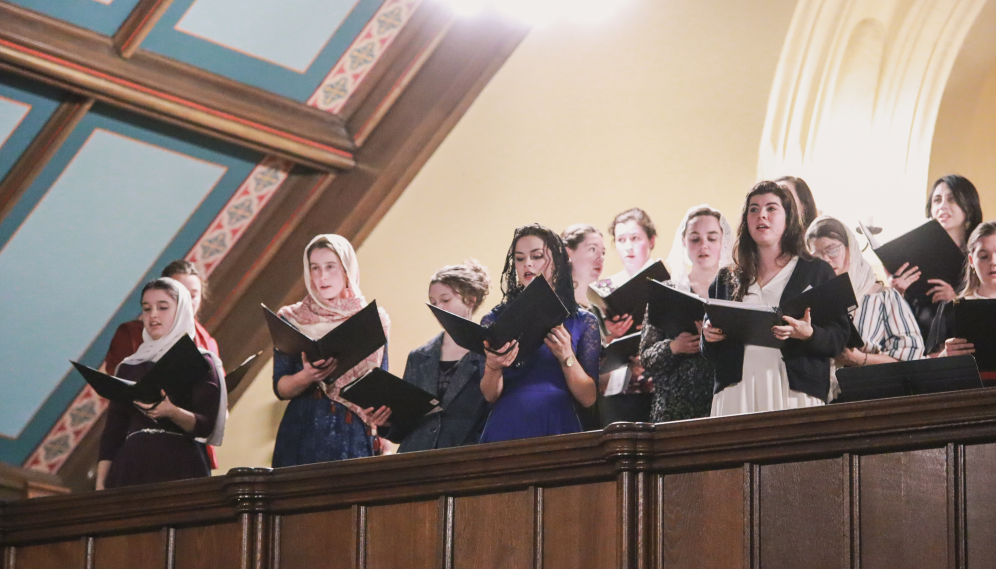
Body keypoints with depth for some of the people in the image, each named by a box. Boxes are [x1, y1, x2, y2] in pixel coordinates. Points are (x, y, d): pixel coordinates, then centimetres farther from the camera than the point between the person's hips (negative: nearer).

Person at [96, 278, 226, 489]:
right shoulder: (128, 367, 18)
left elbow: (205, 426, -4)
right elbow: (112, 430, 13)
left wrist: (172, 413, -24)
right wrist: (100, 484, 2)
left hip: (180, 470, -3)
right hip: (131, 469, 3)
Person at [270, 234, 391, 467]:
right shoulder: (292, 320, 8)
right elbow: (280, 388, 2)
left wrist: (383, 410, -11)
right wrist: (307, 376, -18)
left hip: (357, 438, 1)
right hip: (305, 437, -1)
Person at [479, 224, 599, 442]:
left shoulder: (583, 322, 8)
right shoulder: (495, 320, 9)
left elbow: (589, 398, 1)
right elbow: (490, 395, 2)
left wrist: (566, 357, -14)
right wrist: (492, 367, -18)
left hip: (558, 430, 0)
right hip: (506, 431, 0)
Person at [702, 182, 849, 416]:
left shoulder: (817, 271, 11)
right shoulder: (730, 280, 19)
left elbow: (839, 338, 2)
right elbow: (711, 355, 20)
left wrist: (809, 334, -17)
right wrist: (709, 336, -1)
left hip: (794, 393, -2)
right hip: (737, 394, 3)